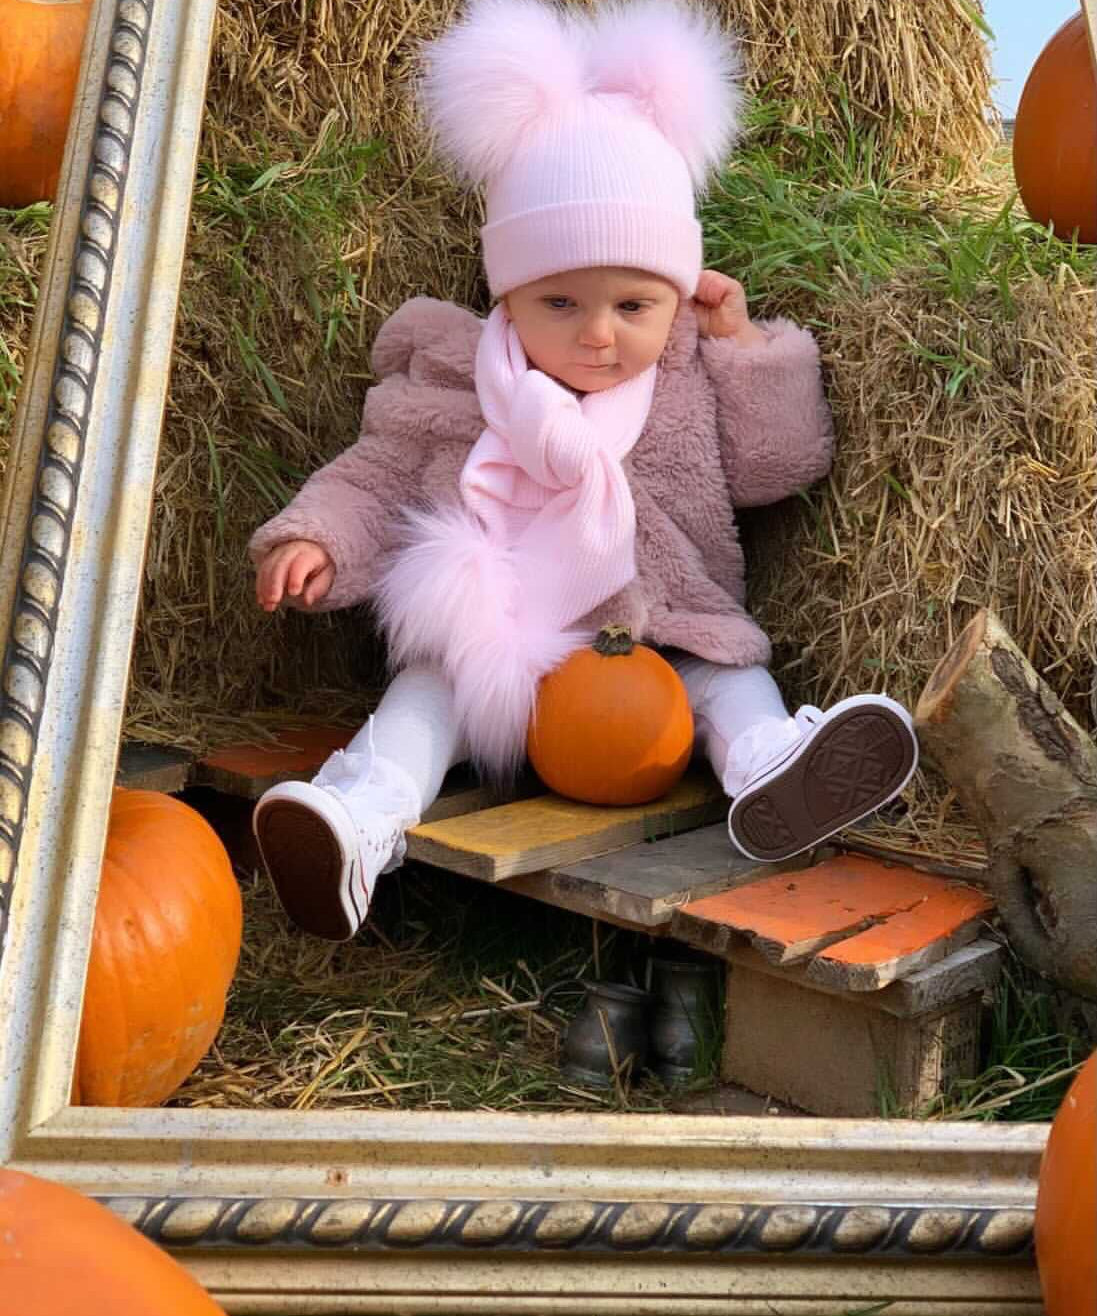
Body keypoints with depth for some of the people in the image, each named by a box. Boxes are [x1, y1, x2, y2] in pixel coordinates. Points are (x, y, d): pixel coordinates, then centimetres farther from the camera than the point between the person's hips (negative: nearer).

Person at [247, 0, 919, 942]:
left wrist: (744, 343, 5)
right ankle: (366, 814, -46)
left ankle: (767, 763, -49)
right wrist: (315, 537, -11)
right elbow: (375, 477, 8)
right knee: (429, 685, -26)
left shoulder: (691, 382, 9)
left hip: (664, 640, 2)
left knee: (729, 672, -23)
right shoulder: (451, 384, 4)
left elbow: (777, 465, 11)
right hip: (490, 644, -1)